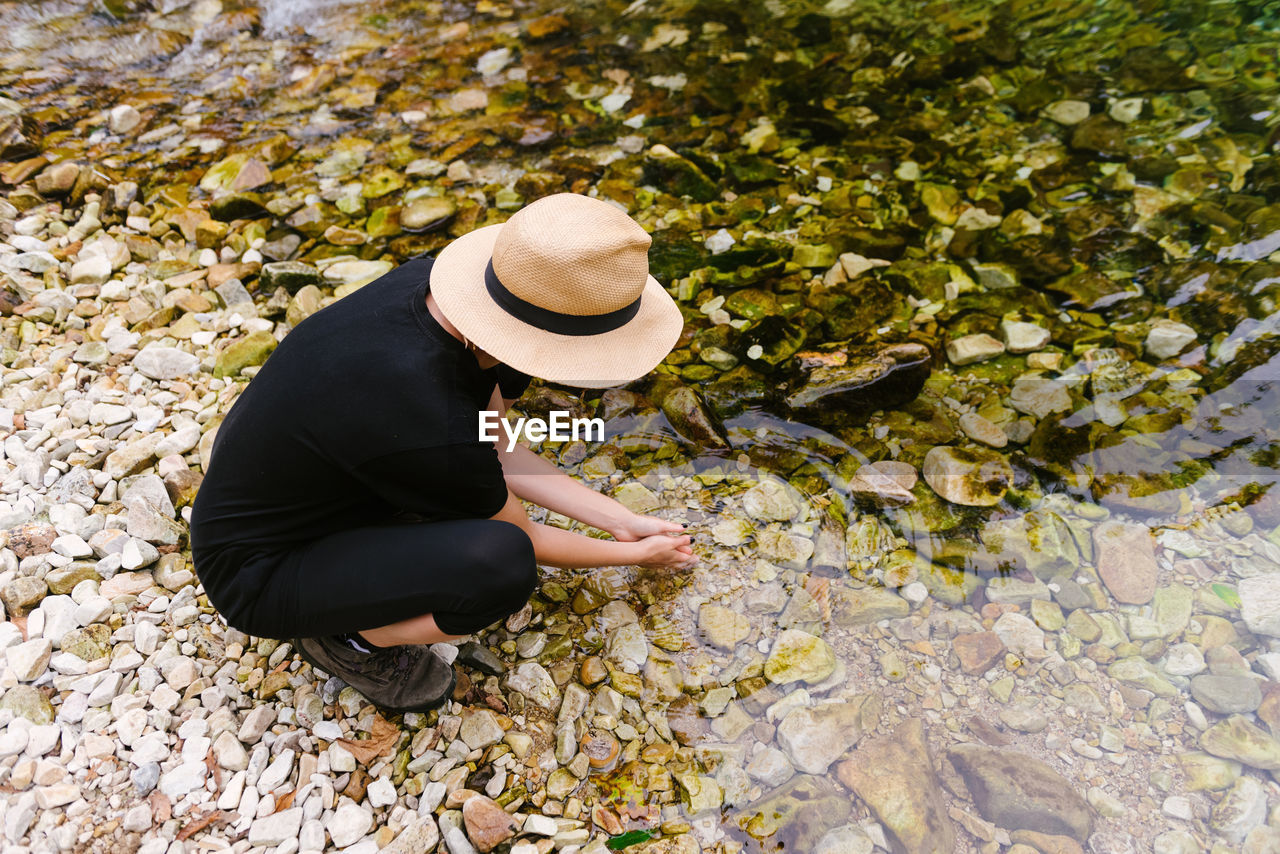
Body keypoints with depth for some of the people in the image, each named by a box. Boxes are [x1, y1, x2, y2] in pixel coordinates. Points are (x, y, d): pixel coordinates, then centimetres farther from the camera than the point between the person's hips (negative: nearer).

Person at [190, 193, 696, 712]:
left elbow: (498, 453, 0)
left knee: (501, 371, -1)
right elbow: (523, 539, -15)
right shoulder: (436, 434, -37)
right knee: (502, 563, -31)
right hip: (260, 581, -7)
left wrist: (621, 521, 3)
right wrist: (634, 555, 2)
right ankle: (350, 638, -2)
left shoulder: (431, 278, -15)